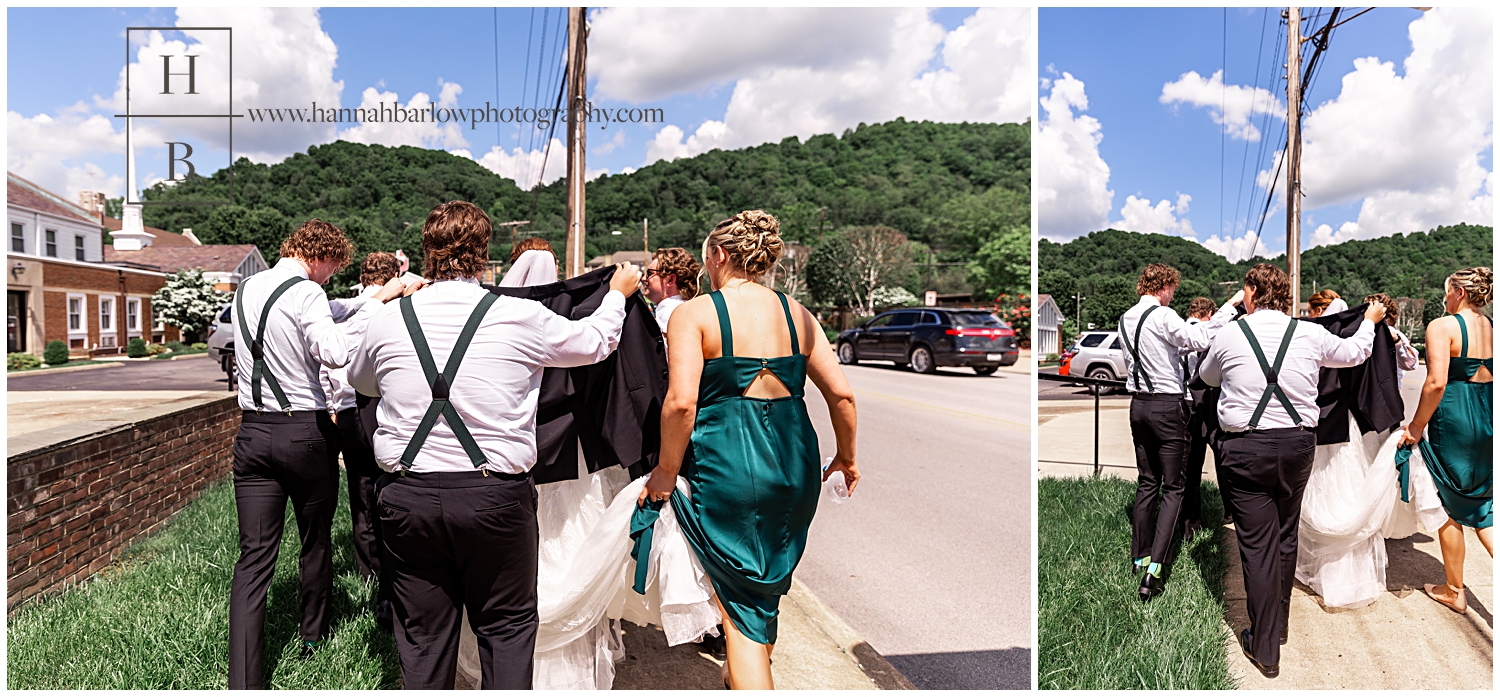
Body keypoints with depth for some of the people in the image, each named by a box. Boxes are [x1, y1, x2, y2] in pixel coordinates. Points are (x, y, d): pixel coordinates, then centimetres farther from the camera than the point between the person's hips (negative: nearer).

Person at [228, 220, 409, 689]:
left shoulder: (246, 289, 10)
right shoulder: (306, 293, -14)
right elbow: (334, 352, -30)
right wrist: (375, 302, -24)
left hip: (252, 433, 6)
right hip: (305, 432, -5)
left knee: (253, 557, 2)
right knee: (315, 544, 16)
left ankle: (242, 682, -3)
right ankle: (313, 637, 35)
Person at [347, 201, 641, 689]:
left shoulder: (389, 319, 1)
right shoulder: (520, 317, -7)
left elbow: (360, 382, 23)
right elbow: (594, 342, 11)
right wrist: (618, 294, 31)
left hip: (409, 495, 3)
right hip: (496, 496, -2)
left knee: (423, 632, 14)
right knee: (507, 624, 13)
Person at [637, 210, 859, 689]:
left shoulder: (694, 313, -7)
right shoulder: (797, 314, 7)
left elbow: (681, 402, -19)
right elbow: (841, 394, 4)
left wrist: (666, 471, -7)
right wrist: (846, 459, 18)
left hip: (727, 466, -5)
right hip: (795, 463, 6)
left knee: (740, 602, 8)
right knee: (765, 587, 25)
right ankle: (739, 676, 47)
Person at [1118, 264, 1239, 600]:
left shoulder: (1126, 319, 11)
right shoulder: (1163, 316, -13)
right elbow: (1199, 339, -25)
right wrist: (1229, 307, -19)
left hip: (1139, 404, 7)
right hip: (1167, 405, -7)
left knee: (1147, 483, 15)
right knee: (1173, 487, -3)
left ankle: (1139, 558, 20)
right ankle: (1153, 569, -11)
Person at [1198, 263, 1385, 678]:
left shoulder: (1229, 337, -5)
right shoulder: (1310, 334, 1)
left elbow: (1206, 376, 16)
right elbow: (1353, 352, 22)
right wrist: (1370, 321, 43)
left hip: (1246, 449, -3)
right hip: (1298, 443, 4)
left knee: (1256, 545, 2)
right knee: (1286, 536, 19)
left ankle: (1265, 648, 8)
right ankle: (1278, 624, 35)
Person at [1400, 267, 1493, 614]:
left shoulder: (1442, 326, -14)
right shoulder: (1490, 327, 7)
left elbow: (1436, 382, -24)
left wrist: (1417, 425, -14)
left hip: (1453, 420, -7)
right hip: (1487, 420, 7)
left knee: (1450, 508, 9)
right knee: (1479, 505, 17)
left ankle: (1454, 591, 21)